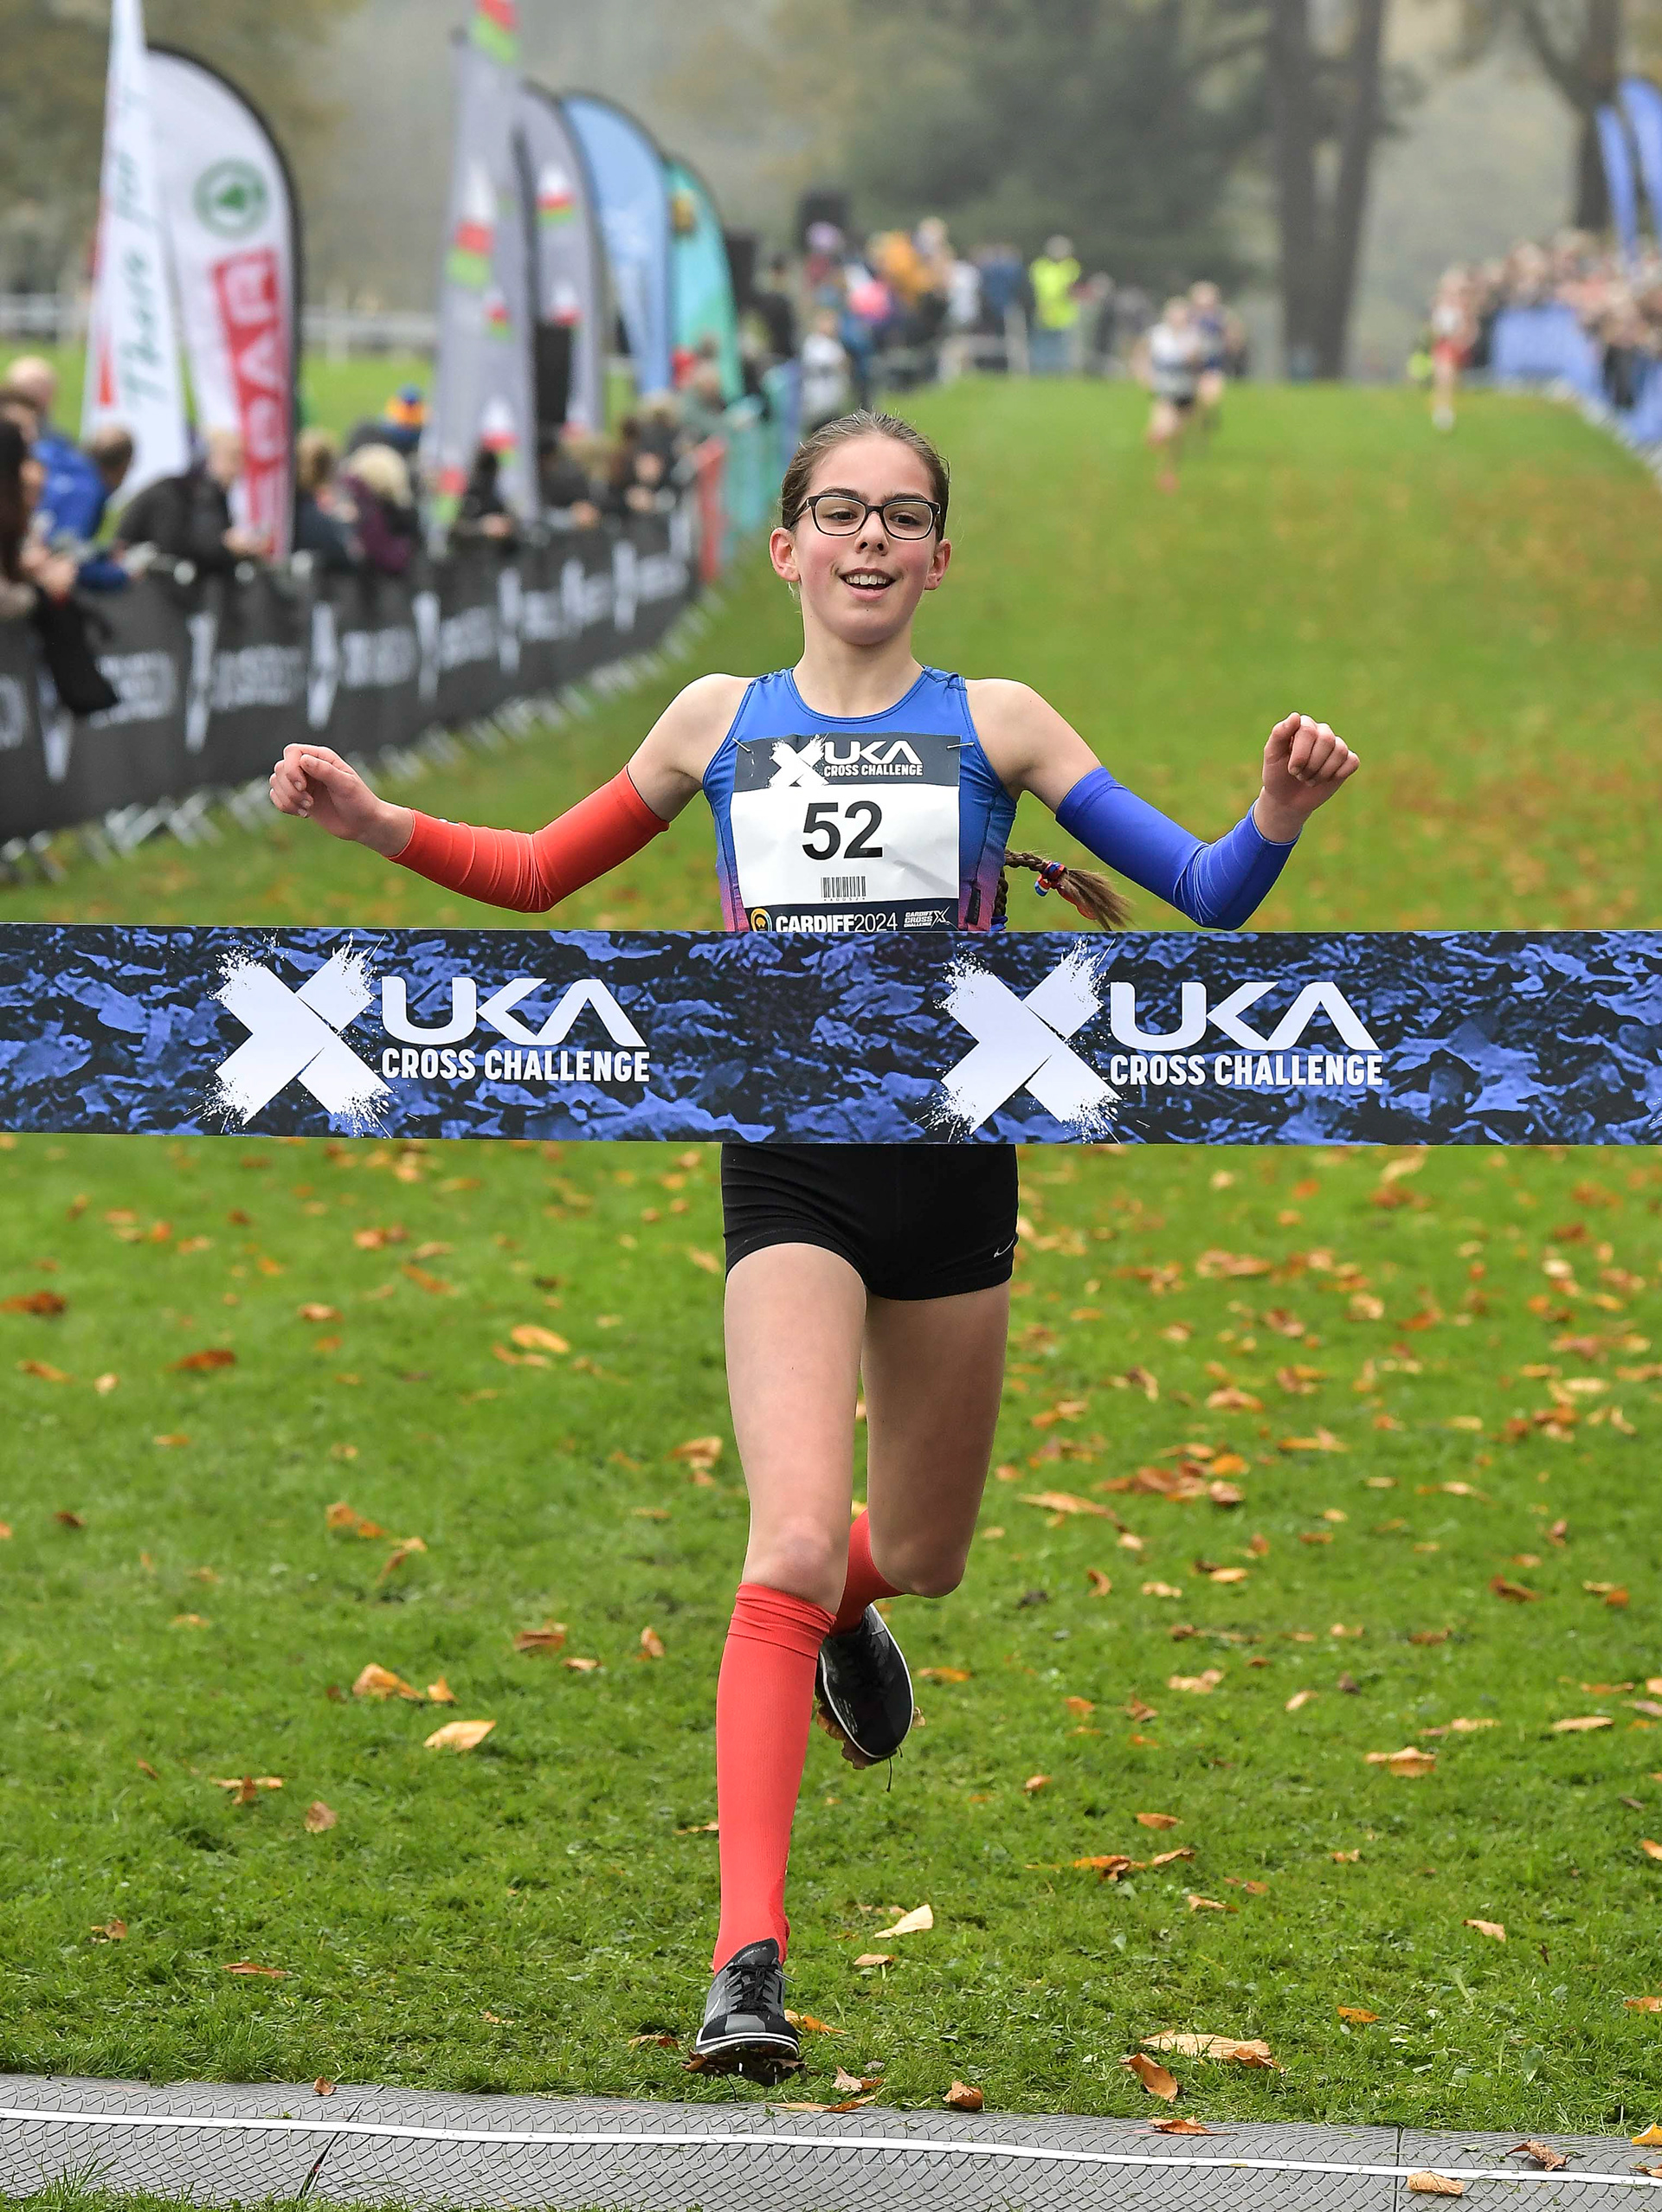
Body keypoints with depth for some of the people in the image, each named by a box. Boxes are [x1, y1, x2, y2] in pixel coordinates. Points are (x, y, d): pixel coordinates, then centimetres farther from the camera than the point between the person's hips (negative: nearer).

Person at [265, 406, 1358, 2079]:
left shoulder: (994, 726, 4)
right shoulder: (721, 721, 7)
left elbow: (1209, 900, 1)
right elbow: (539, 872, 21)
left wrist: (1277, 818, -20)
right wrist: (375, 825, 5)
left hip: (953, 1173, 1)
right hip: (789, 1172, -1)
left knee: (919, 1555, 15)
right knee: (794, 1540, -20)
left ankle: (845, 1612, 56)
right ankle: (748, 1961, -22)